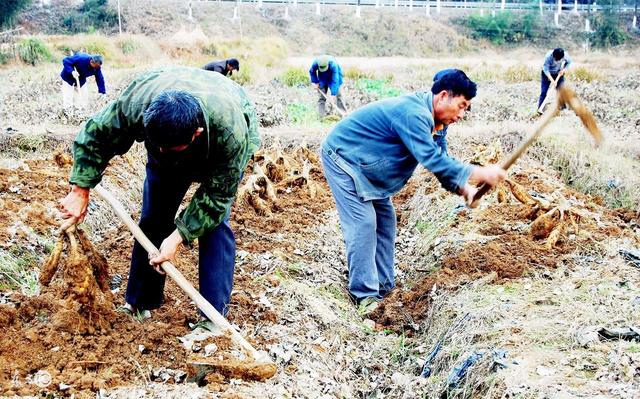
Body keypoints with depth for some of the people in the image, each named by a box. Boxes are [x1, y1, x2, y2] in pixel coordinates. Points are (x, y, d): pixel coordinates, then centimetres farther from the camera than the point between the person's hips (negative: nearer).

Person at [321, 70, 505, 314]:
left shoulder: (423, 115, 3)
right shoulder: (414, 114, -30)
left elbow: (436, 159, 8)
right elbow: (432, 160, -35)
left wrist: (462, 188, -7)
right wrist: (479, 174, -31)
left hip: (360, 163, 11)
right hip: (342, 158, -11)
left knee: (385, 219, 10)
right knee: (363, 223, -14)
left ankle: (383, 286, 17)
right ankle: (365, 295, -6)